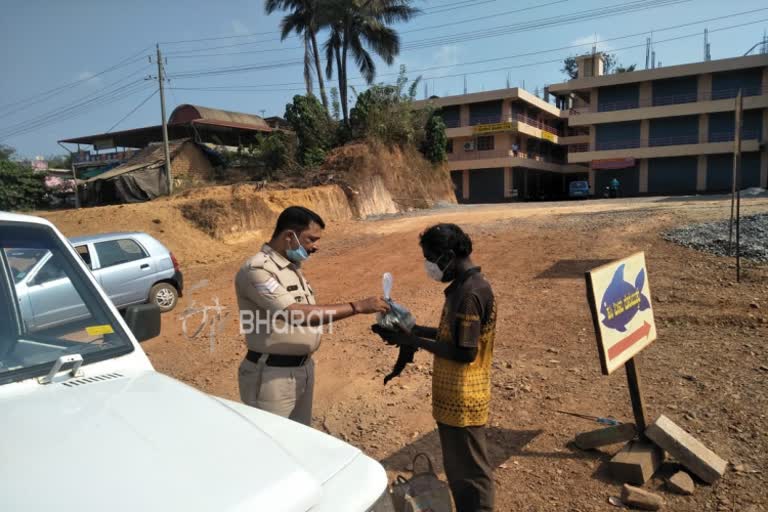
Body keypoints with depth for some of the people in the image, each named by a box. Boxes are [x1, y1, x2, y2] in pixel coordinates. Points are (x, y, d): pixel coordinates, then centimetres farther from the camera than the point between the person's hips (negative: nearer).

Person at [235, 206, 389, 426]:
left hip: (303, 368, 9)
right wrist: (357, 307, -28)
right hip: (272, 376, -8)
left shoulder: (293, 266, 9)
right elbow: (296, 314, -30)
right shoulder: (256, 270, -20)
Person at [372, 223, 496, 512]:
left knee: (470, 472, 7)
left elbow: (465, 352, -24)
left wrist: (415, 341, -18)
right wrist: (418, 331, 6)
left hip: (462, 400, -10)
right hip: (454, 397, 10)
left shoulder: (470, 293, -24)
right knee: (458, 469, 22)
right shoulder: (466, 286, 7)